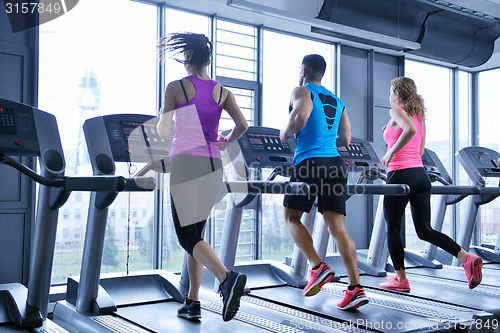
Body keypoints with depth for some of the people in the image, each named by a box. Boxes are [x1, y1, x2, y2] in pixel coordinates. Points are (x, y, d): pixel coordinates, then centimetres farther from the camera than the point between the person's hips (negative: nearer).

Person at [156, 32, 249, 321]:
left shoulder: (176, 87, -1)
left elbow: (163, 132, -1)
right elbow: (243, 125, 1)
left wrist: (166, 120, 23)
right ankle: (193, 302, 16)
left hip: (186, 163, -5)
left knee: (187, 236, -2)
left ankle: (228, 277, -26)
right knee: (195, 234, 15)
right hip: (214, 166, 5)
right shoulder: (222, 92, 10)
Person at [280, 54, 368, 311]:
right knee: (337, 226, 1)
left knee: (291, 217, 11)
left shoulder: (302, 91, 3)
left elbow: (300, 117, -18)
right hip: (335, 164, 6)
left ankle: (318, 268, -4)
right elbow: (345, 140, 23)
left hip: (310, 163, -6)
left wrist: (285, 133, 0)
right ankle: (355, 287, -6)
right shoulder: (338, 102, 24)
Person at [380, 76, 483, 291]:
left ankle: (400, 279, 12)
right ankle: (467, 259, -5)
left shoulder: (396, 111, -5)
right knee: (425, 230, 10)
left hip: (401, 175, -8)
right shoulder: (419, 115, 18)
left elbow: (410, 129, -27)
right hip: (421, 175, 8)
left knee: (392, 229, 7)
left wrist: (391, 152, -17)